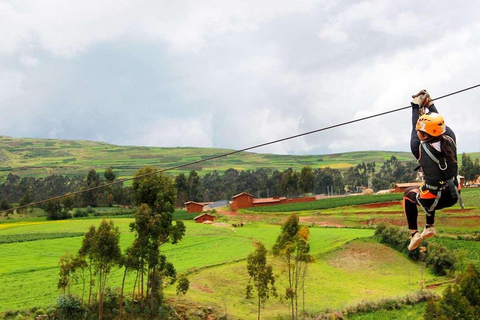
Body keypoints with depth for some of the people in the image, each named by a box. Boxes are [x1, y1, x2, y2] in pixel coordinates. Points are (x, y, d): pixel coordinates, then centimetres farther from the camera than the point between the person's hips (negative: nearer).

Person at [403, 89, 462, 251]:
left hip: (434, 200, -4)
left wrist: (416, 106, 11)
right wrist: (429, 104, 19)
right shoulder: (450, 139, -15)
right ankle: (429, 228, 41)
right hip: (453, 196, 4)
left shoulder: (419, 148, -22)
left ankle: (414, 234, 20)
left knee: (409, 194, 28)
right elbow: (439, 123, 6)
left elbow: (414, 131, -2)